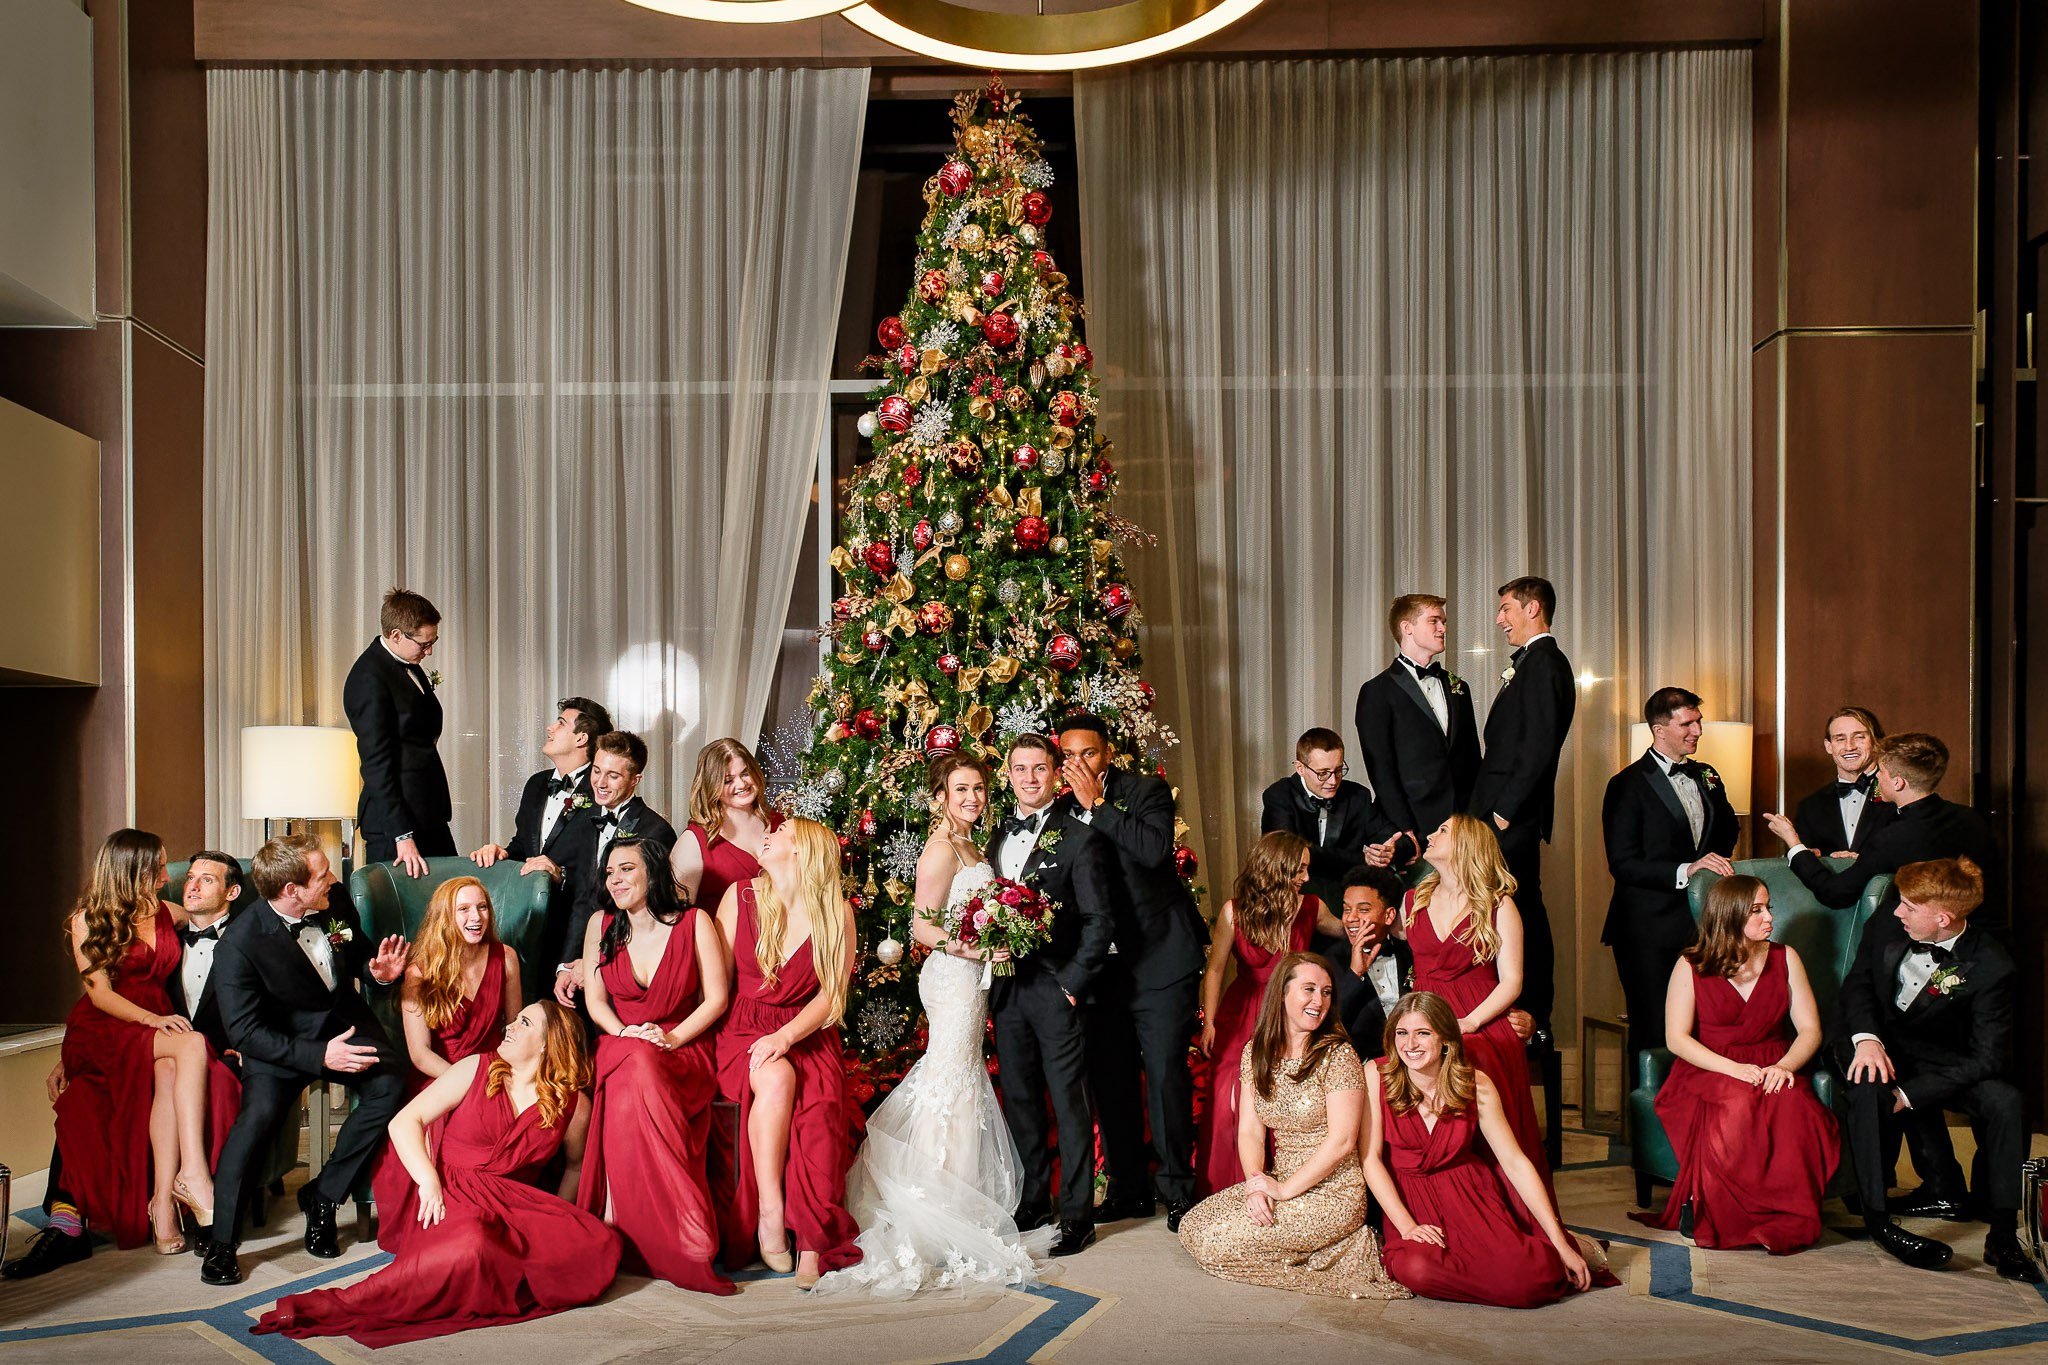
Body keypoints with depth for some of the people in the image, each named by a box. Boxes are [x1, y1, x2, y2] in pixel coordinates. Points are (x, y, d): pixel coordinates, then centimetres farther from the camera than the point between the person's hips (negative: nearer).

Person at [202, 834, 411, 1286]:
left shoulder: (336, 905, -3)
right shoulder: (240, 943, -18)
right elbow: (244, 1030, -19)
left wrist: (379, 971, -9)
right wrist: (318, 1056, -29)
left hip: (344, 1025, 4)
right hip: (280, 1042, -4)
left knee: (390, 1084, -24)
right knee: (260, 1112, -30)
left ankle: (322, 1196, -6)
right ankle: (221, 1243, -11)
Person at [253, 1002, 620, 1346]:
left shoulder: (574, 1104, 5)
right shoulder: (476, 1069, 3)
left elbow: (576, 1164, 21)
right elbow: (404, 1122, -2)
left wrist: (559, 1216, 4)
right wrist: (429, 1182, -16)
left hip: (514, 1204, 3)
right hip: (452, 1193, -3)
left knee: (601, 1246, -24)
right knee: (472, 1244, -40)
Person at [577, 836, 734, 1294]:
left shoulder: (694, 923, 0)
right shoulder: (601, 926, 9)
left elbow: (716, 998, -1)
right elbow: (595, 999, 9)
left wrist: (672, 1038, -16)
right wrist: (624, 1033, -12)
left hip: (683, 1051, -2)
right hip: (619, 1047, 2)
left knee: (633, 1089, -36)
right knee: (633, 1069, -36)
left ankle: (616, 1215, -30)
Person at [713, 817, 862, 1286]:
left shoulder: (836, 913, 2)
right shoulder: (741, 896, 4)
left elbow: (832, 994, -1)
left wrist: (786, 1036, -17)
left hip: (807, 1032, 0)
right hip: (745, 1030, 0)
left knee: (820, 1103, -30)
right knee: (776, 1079, -33)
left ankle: (814, 1239, -23)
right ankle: (770, 1214, -23)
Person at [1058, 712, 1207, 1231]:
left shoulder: (1148, 792, -5)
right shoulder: (1065, 809, 7)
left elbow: (1155, 849, -25)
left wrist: (1097, 805, -21)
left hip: (1159, 957, -5)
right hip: (1101, 964, 5)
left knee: (1165, 1073, -5)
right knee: (1109, 1078, 11)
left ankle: (1178, 1188, 8)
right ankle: (1128, 1189, 24)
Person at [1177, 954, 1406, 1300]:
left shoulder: (1338, 1056, -12)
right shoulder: (1256, 1053, 5)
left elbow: (1342, 1141, -17)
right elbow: (1249, 1131, 3)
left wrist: (1284, 1190, -16)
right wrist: (1256, 1184, -15)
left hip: (1331, 1193, -7)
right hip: (1279, 1183, 7)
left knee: (1216, 1244, -16)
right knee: (1192, 1226, -4)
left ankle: (1346, 1250, -5)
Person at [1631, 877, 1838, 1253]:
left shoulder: (1785, 959, 11)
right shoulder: (1691, 967, 2)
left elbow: (1810, 1030, 7)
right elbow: (1677, 1038, -4)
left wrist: (1784, 1066, -15)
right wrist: (1734, 1069, -19)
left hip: (1771, 1072, 2)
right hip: (1707, 1073, -2)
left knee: (1795, 1107, -35)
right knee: (1738, 1108, -38)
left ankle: (1789, 1220, -23)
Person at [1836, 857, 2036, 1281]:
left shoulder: (1991, 966, -19)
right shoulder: (1884, 931, -8)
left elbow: (1987, 1057, -21)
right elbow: (1857, 984, 4)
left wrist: (1908, 1095, -28)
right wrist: (1866, 1037, -19)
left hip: (1943, 1061, -1)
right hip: (1881, 1046, 1)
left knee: (2006, 1100, -29)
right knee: (1868, 1086, -33)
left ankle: (2002, 1237, -21)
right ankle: (1877, 1217, -27)